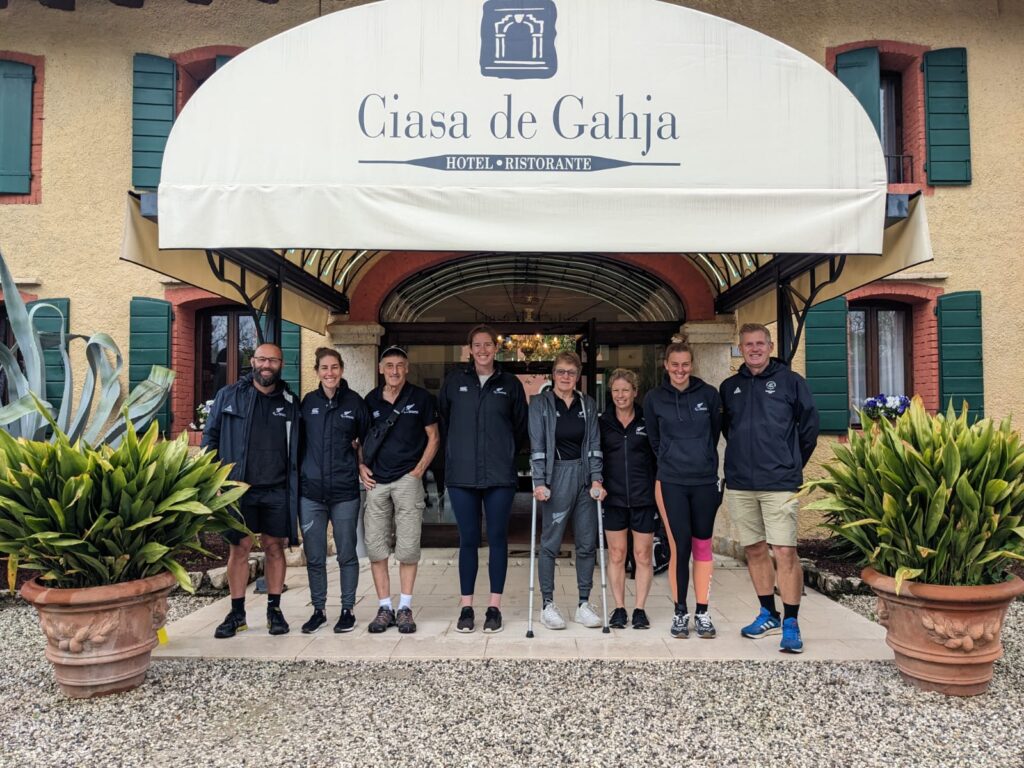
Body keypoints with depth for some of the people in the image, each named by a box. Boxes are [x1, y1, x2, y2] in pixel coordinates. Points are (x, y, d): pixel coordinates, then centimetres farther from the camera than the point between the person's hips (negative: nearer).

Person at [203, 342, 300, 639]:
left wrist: (294, 485, 5)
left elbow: (297, 447, 11)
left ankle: (274, 610, 18)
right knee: (239, 548, 4)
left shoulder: (290, 402, 8)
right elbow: (210, 437, 6)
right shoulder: (229, 395, 5)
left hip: (277, 490, 1)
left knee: (275, 547, 7)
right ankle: (237, 613, 15)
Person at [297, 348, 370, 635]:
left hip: (345, 491, -2)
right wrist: (300, 475, 6)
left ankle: (347, 610, 19)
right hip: (311, 491, 2)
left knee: (346, 554, 6)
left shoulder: (354, 402, 1)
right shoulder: (308, 402, 6)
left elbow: (367, 440, 10)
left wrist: (359, 465, -2)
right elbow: (298, 441, 13)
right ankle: (318, 610, 23)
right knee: (314, 556, 8)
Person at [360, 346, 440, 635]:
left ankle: (405, 608, 11)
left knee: (407, 546, -1)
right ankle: (384, 608, 13)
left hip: (408, 479, -3)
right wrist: (361, 466, 3)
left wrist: (419, 470, -4)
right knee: (375, 546, 2)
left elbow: (433, 437, 5)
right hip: (376, 481, 3)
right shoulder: (371, 400, 9)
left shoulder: (421, 397, 2)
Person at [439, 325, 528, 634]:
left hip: (499, 475, 0)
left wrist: (505, 454, 10)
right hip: (462, 475, 0)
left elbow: (520, 426, 12)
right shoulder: (455, 381, 6)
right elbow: (443, 418, 15)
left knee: (497, 538, 5)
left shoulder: (510, 384, 5)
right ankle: (466, 606, 15)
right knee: (468, 540, 5)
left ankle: (494, 607, 14)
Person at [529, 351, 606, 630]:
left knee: (587, 542, 6)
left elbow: (594, 443, 8)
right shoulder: (540, 403, 1)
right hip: (557, 476, -4)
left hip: (584, 475, 4)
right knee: (550, 542, 0)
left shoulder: (588, 404, 10)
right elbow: (537, 445, -5)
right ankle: (548, 605, 10)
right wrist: (539, 482, -13)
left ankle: (584, 604, 17)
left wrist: (597, 479, -2)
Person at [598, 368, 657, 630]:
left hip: (643, 497, -1)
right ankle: (619, 608, 18)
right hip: (613, 498, 1)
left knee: (643, 555, 5)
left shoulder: (647, 421, 2)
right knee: (616, 554, 7)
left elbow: (658, 456, 5)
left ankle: (640, 609, 16)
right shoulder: (603, 422, 5)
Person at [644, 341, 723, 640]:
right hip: (671, 483, -1)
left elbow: (716, 433, 12)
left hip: (705, 481, 1)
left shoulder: (709, 394, 2)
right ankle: (680, 612, 12)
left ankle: (702, 613, 16)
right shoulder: (654, 399, 2)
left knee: (703, 546, 6)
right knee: (679, 547, -3)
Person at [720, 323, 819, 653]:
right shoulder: (730, 387, 11)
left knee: (785, 552, -7)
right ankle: (768, 615, 26)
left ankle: (790, 624, 2)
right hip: (739, 483, 4)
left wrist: (793, 462, 9)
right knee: (754, 550, 12)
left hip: (780, 483, -4)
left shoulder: (790, 381, 0)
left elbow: (810, 424, 5)